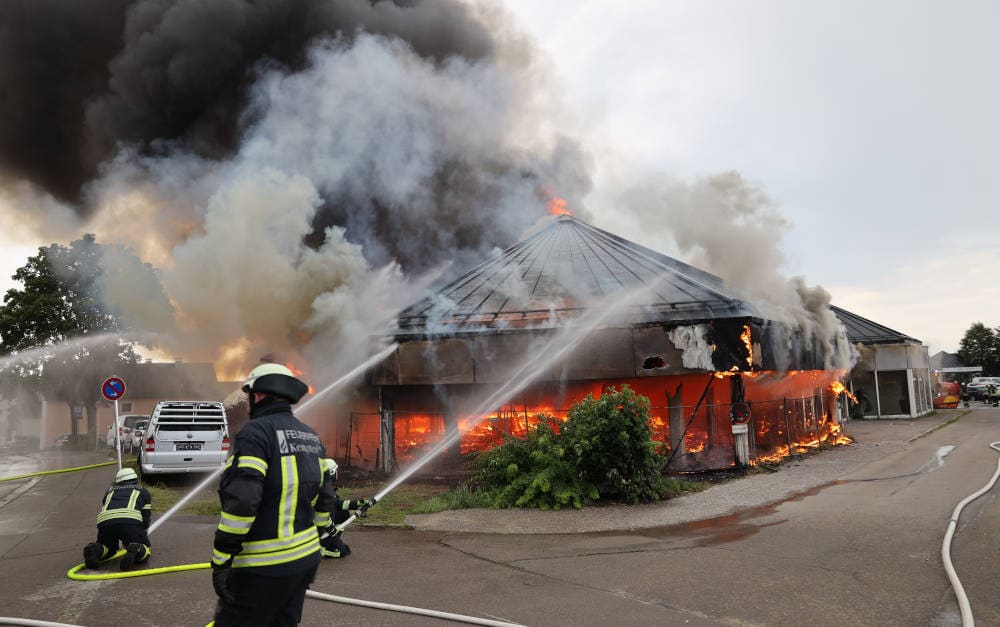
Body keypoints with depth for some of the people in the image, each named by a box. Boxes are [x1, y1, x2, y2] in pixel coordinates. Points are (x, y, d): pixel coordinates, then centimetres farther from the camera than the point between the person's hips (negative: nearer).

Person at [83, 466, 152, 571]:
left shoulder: (110, 490, 38)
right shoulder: (143, 491, 31)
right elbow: (146, 517, 26)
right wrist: (141, 536, 42)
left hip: (104, 521, 3)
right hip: (131, 520, -3)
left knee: (108, 548, 28)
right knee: (143, 551, 7)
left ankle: (96, 550, -5)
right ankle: (135, 550, -27)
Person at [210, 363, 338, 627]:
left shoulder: (256, 431, -13)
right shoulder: (312, 437, 11)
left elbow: (241, 501, -22)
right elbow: (325, 500, 14)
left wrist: (220, 562, -17)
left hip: (264, 568, -8)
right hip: (306, 559, 8)